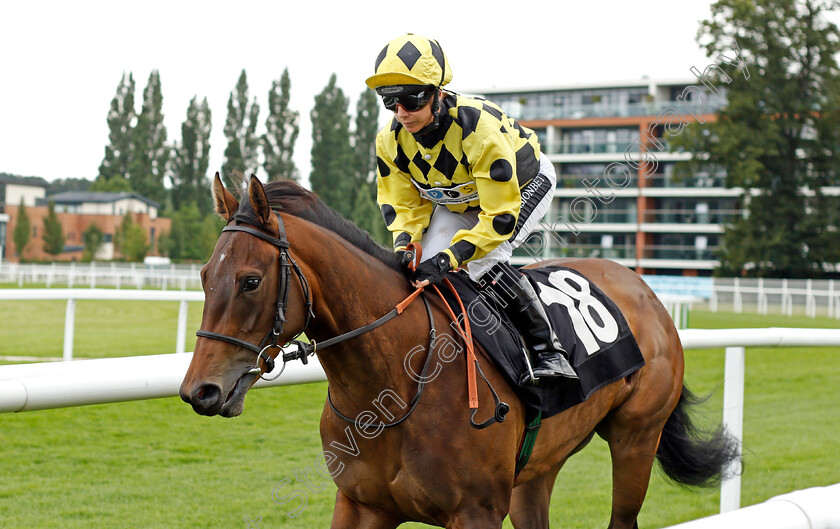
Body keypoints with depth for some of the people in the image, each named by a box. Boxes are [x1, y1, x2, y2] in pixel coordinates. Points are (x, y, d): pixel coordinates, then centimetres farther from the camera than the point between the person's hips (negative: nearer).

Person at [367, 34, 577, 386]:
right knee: (425, 268, -12)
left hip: (525, 185, -6)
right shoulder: (391, 141, -22)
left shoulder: (479, 127, -41)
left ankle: (548, 351, -18)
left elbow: (500, 216, -39)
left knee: (482, 260, -29)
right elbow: (404, 206, -9)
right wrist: (403, 247, -31)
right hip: (457, 201, 6)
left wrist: (449, 257, -48)